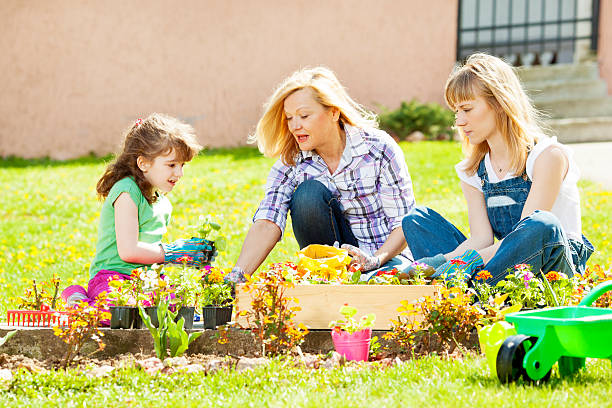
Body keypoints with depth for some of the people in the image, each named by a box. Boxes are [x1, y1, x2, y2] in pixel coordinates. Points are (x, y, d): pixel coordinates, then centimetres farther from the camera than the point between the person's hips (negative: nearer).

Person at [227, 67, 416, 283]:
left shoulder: (379, 148, -13)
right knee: (308, 192, -22)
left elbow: (404, 223, -13)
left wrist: (376, 260, -31)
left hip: (386, 257, -3)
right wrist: (237, 276, -37)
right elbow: (267, 224, -20)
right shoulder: (290, 163, -5)